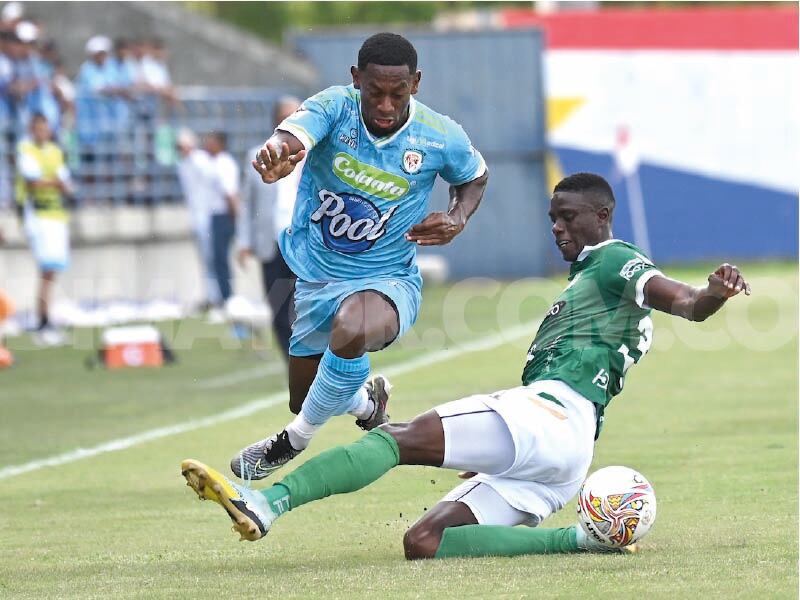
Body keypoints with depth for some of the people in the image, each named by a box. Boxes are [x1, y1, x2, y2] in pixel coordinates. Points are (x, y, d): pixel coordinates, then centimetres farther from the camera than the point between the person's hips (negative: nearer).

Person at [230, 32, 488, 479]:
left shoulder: (441, 137, -14)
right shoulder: (335, 108, -19)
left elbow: (475, 177, 10)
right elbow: (294, 134, -42)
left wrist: (458, 218, -12)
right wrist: (277, 152, -67)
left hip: (389, 281, -3)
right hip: (315, 276, 3)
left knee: (351, 331, -39)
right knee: (303, 402, 16)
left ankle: (296, 441, -15)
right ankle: (368, 402, 53)